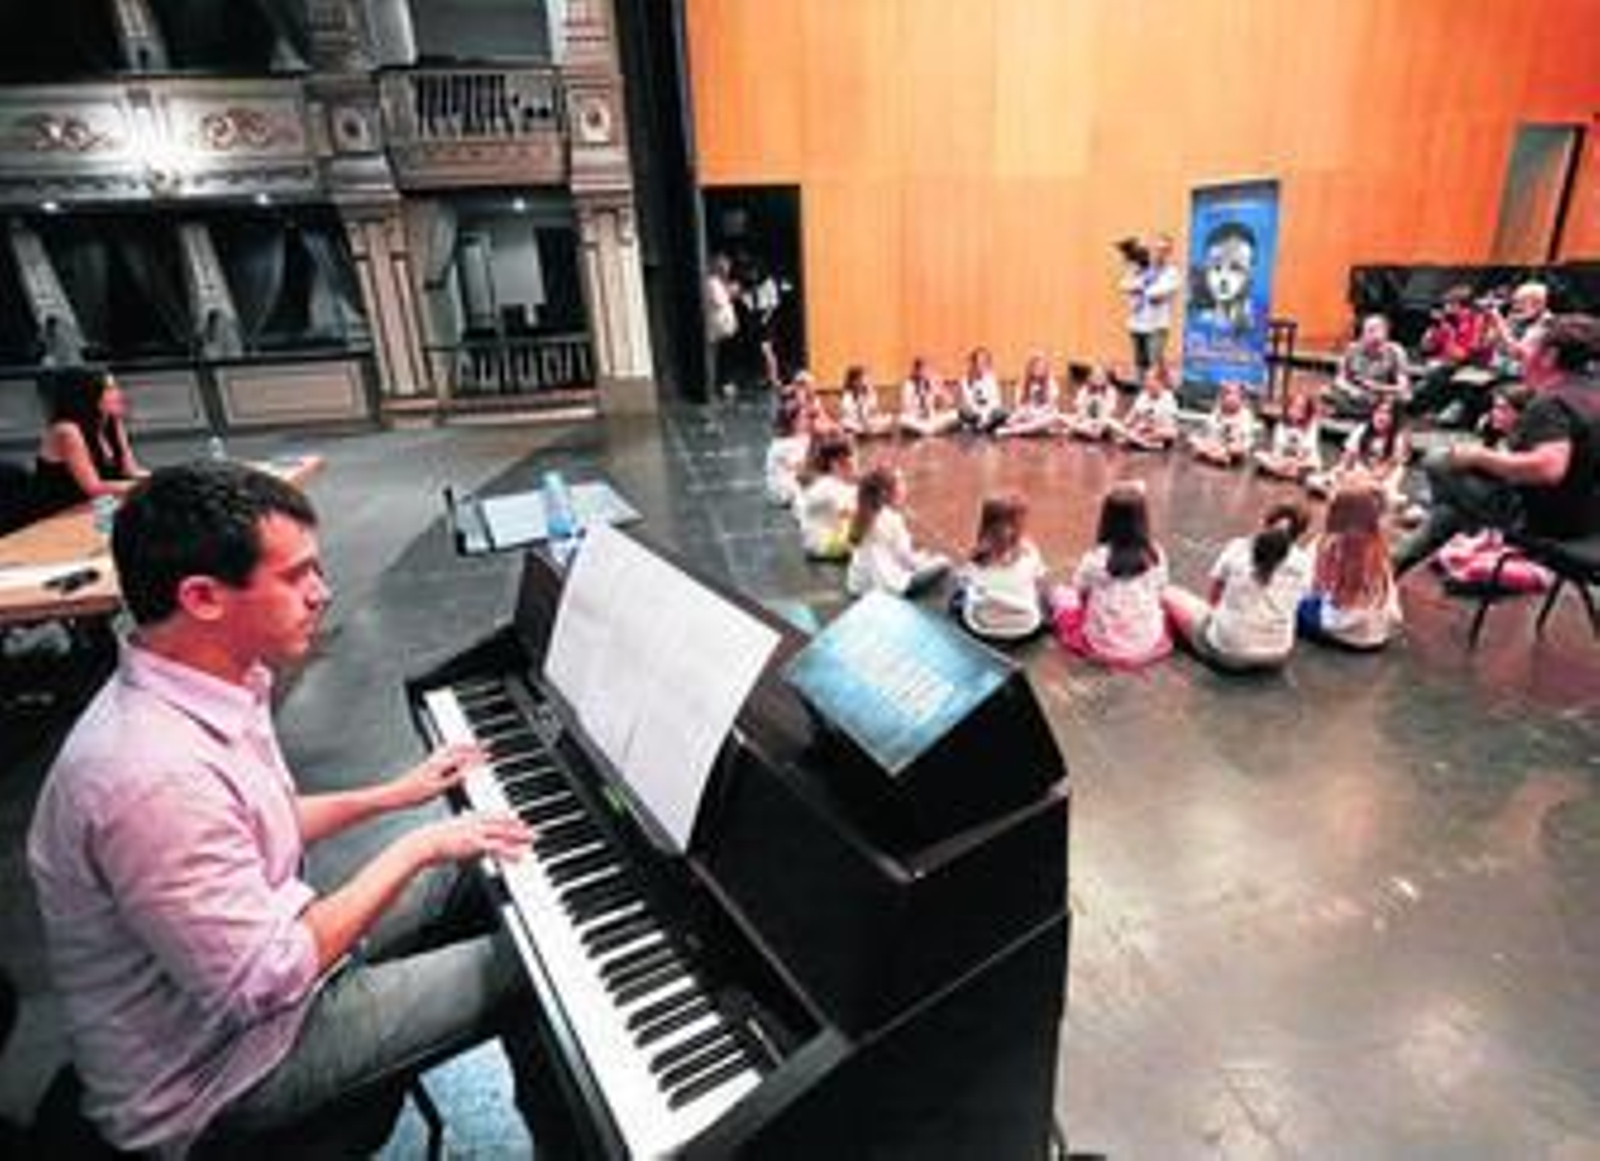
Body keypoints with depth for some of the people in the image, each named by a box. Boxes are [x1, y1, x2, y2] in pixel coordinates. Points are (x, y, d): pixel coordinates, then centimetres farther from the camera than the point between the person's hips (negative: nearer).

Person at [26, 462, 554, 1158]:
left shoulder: (203, 690, -6)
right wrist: (416, 846, -24)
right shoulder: (154, 778, -37)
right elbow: (264, 984, -31)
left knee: (472, 865, 12)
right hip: (216, 1073, -8)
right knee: (521, 967, -9)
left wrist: (391, 795, 7)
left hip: (263, 951, 9)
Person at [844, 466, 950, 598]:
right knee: (943, 563, -2)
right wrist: (925, 559, 8)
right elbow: (905, 556, -9)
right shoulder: (890, 518, -14)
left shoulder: (866, 516, 9)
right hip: (887, 585, -8)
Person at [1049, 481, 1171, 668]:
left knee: (1061, 594, 15)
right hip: (1151, 647, 3)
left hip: (1103, 648, -3)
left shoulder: (1095, 558, -19)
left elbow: (1080, 592, -3)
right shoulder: (1157, 556, -10)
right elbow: (1160, 593, 4)